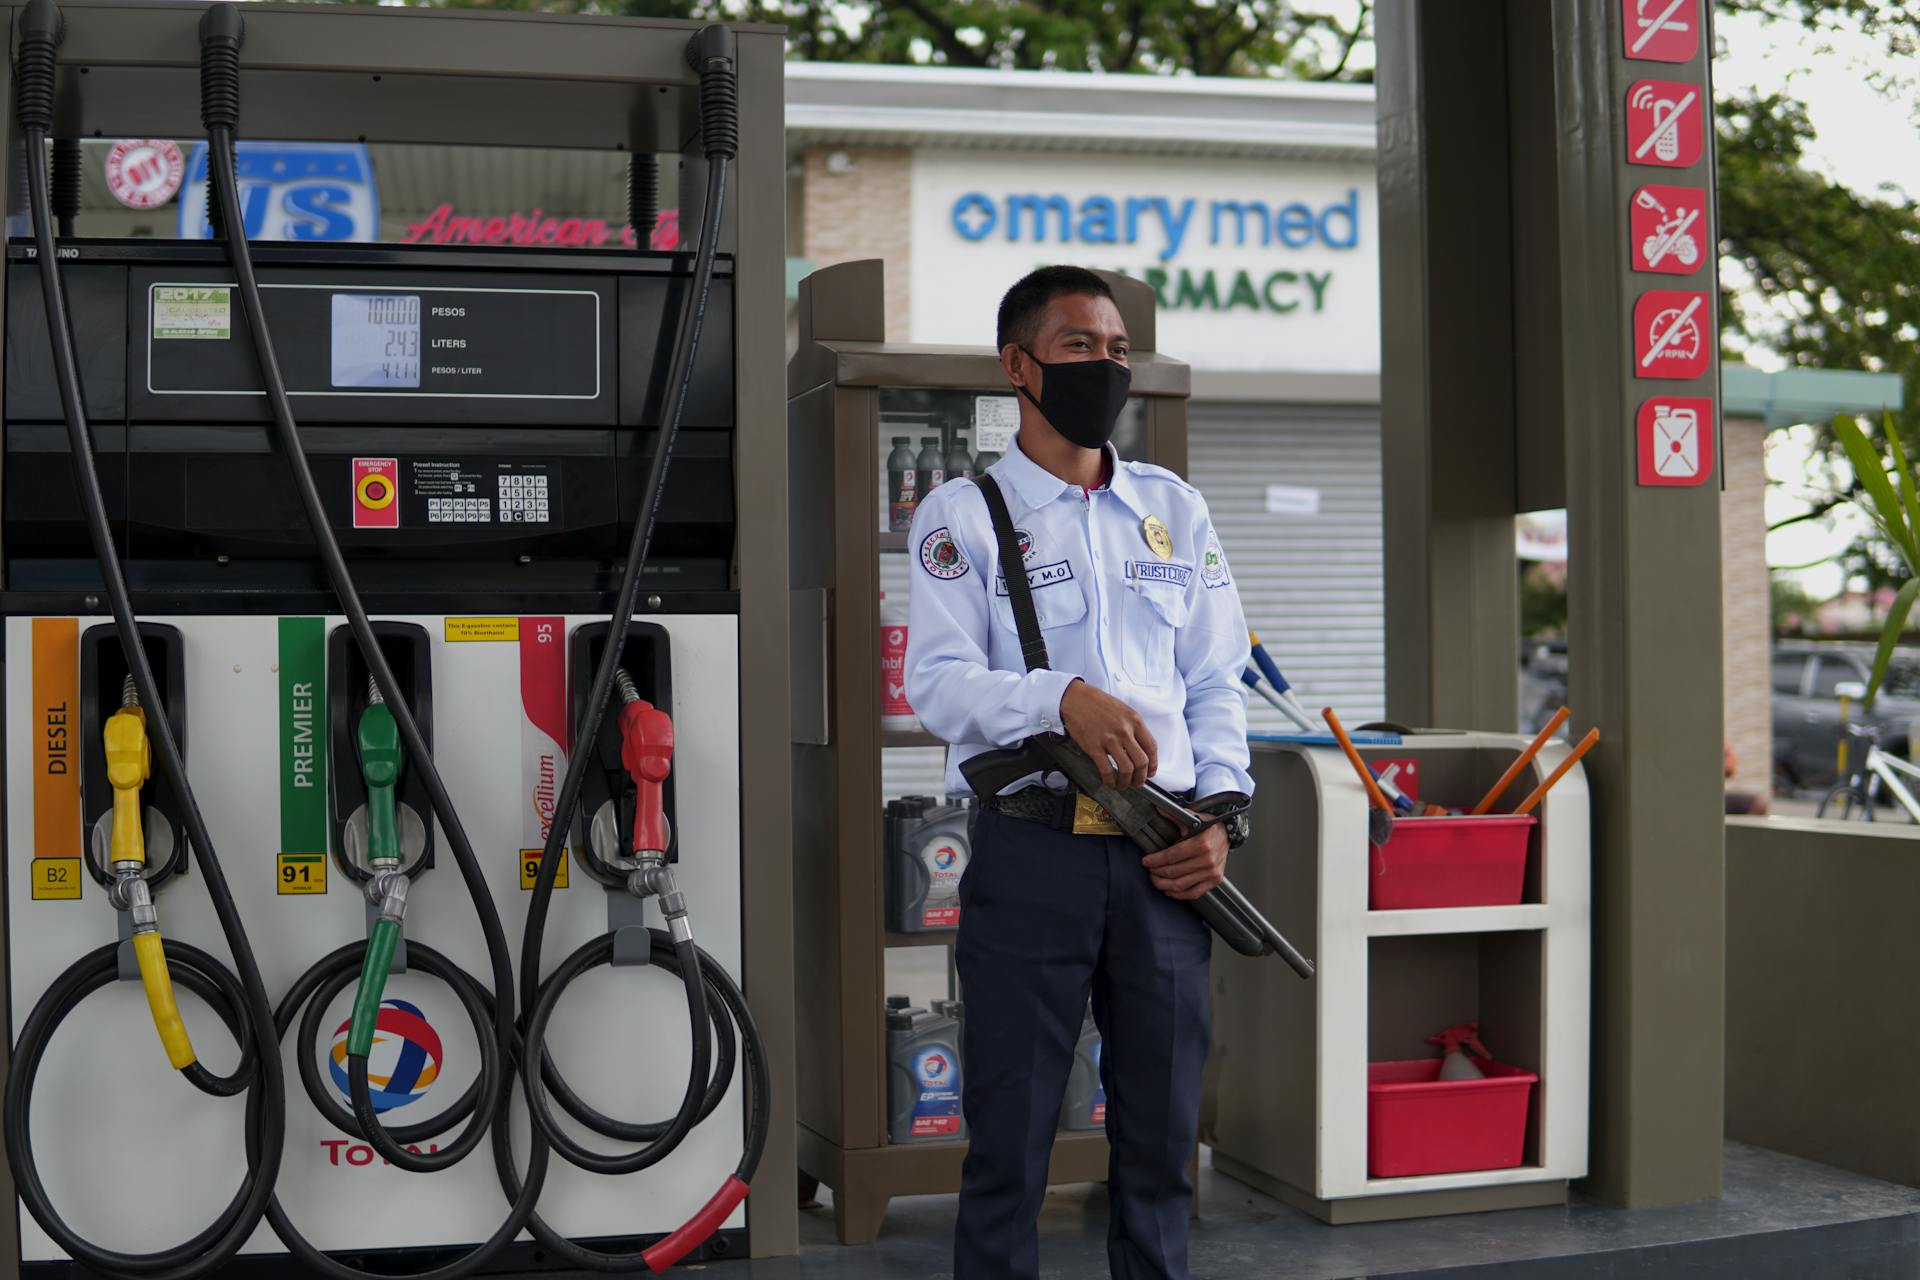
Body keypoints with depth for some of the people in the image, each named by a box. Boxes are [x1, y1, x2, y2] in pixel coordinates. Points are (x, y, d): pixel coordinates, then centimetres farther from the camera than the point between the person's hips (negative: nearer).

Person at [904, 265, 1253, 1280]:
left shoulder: (1175, 508, 16)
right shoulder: (962, 513, 3)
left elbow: (1216, 682, 14)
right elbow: (938, 683, -8)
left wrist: (1222, 814, -1)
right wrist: (1062, 699, -25)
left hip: (1165, 861, 4)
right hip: (1032, 847, -4)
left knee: (1162, 1137, 9)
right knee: (1010, 1135, 0)